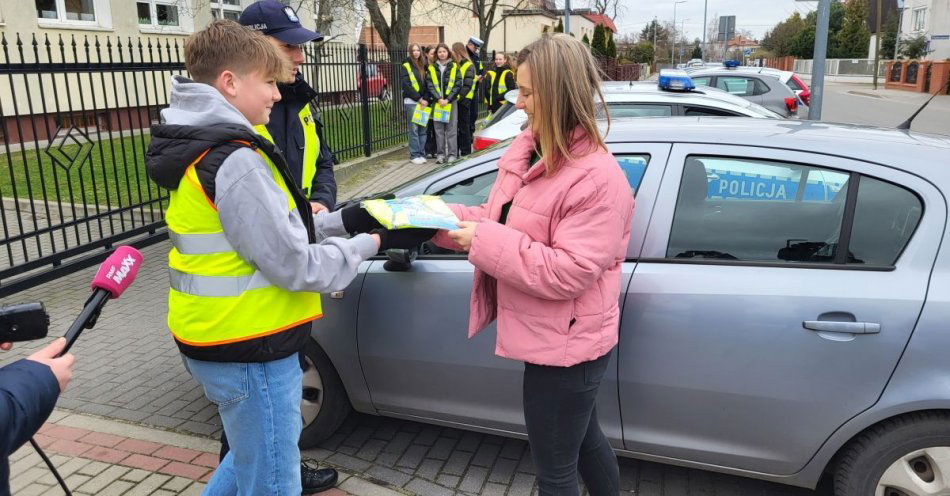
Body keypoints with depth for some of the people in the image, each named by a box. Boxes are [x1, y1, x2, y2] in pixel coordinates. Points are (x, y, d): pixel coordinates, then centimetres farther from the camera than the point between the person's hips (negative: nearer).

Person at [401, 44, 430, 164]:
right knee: (413, 129, -6)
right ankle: (414, 155, -2)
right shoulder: (406, 66, 1)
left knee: (423, 129, 4)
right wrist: (419, 99, -11)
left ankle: (421, 154, 10)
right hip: (411, 101, -4)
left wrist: (426, 99, -5)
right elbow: (406, 86, -7)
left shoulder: (424, 66, 16)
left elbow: (428, 84, 11)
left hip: (424, 101, 4)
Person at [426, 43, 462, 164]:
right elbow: (430, 86, 3)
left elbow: (458, 85, -1)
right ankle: (440, 154, 9)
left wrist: (448, 99, -10)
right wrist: (439, 99, -10)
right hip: (437, 102, 2)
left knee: (451, 128, -2)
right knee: (439, 129, 3)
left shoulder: (454, 67, 5)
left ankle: (452, 154, 2)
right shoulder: (432, 68, 9)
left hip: (451, 101, -2)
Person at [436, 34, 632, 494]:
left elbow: (566, 274, -29)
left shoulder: (598, 179, -26)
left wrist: (484, 241, -27)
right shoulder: (527, 150, 2)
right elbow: (502, 221, 9)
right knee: (584, 439, 30)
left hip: (565, 345, -9)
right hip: (554, 337, 9)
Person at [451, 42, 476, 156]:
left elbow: (467, 85, -13)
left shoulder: (468, 66, -5)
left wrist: (458, 96, -21)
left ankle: (466, 152, 6)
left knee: (464, 128, -1)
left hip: (463, 100, -6)